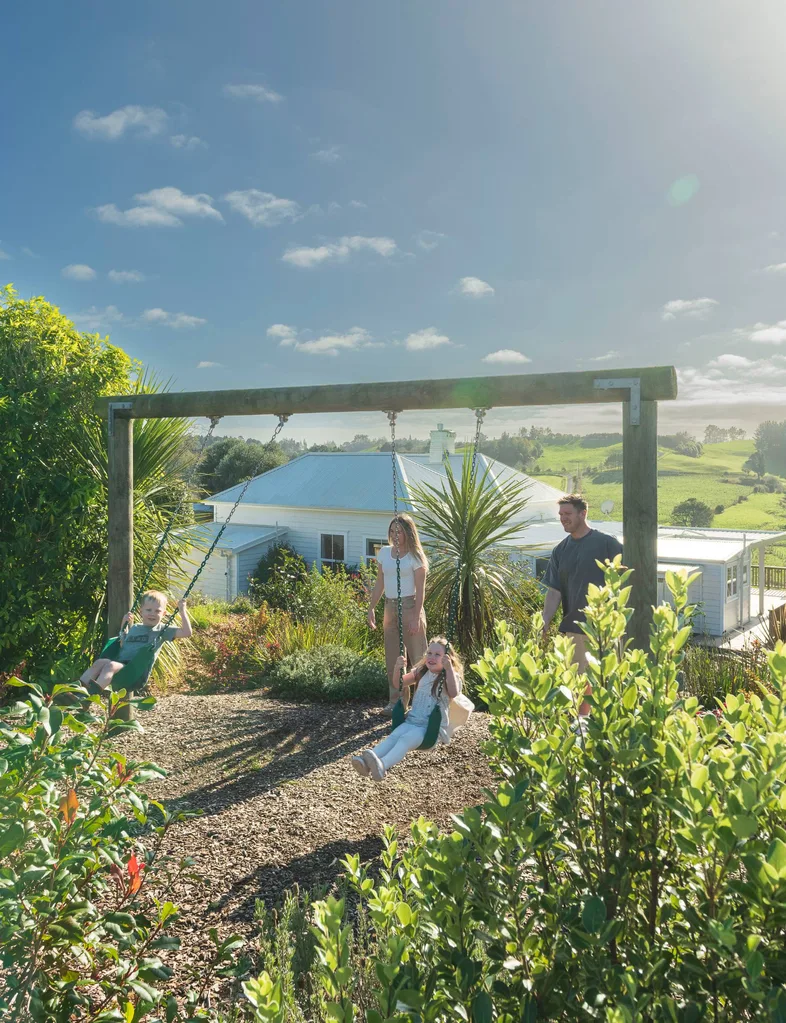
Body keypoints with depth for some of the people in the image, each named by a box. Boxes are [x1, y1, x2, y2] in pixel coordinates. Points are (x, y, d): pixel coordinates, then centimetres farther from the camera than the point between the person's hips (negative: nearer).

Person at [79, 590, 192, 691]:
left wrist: (182, 611, 0)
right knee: (100, 662, -23)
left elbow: (186, 633, -1)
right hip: (120, 663, 6)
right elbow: (121, 645, 36)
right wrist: (124, 625, 28)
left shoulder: (162, 630, 9)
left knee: (111, 665, -32)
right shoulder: (134, 628, 27)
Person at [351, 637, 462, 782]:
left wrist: (449, 668, -35)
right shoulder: (421, 673, 15)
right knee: (393, 736, -24)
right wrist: (398, 669, 0)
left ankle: (382, 765, -58)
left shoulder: (449, 676, -3)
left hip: (433, 727, -5)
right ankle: (366, 761, -46)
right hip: (412, 721, 5)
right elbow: (399, 684, 21)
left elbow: (454, 694, -25)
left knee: (406, 739, -32)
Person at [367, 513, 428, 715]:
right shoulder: (384, 553, 8)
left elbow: (420, 590, -11)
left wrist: (416, 617, -17)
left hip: (409, 607, -6)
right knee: (393, 657, 10)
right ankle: (396, 701, 18)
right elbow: (379, 583, 13)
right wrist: (371, 607, 8)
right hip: (390, 607, 6)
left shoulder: (414, 556, -8)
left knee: (417, 655, -4)